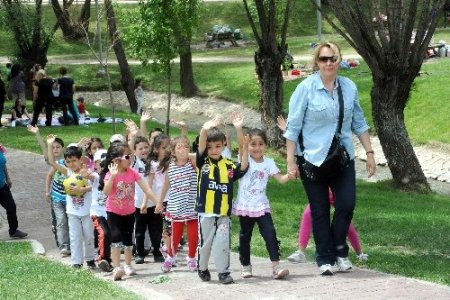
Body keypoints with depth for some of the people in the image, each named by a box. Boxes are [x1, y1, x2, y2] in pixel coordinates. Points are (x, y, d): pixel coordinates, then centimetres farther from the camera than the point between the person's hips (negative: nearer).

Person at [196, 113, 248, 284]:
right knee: (204, 243, 9)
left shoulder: (229, 166, 3)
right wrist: (205, 130, -38)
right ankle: (202, 269, 27)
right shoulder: (203, 162, 1)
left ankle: (223, 272, 6)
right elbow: (201, 145, -15)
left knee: (222, 244, -3)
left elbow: (244, 166, -12)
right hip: (205, 212, 0)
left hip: (224, 213, 0)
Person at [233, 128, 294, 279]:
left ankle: (276, 266, -15)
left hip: (262, 206, 1)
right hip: (245, 206, -1)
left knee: (270, 233, -11)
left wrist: (289, 176, -29)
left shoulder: (268, 162, 2)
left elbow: (280, 178, -6)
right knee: (245, 237, 8)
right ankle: (245, 266, 22)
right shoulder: (244, 159, -3)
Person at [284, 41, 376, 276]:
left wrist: (369, 152, 11)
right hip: (313, 159, -3)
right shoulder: (306, 88, -8)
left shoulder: (349, 87, 4)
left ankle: (339, 250, 18)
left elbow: (359, 123, 13)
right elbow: (293, 127, -6)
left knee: (347, 204, -6)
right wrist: (291, 161, -8)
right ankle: (325, 258, 17)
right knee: (320, 212, 4)